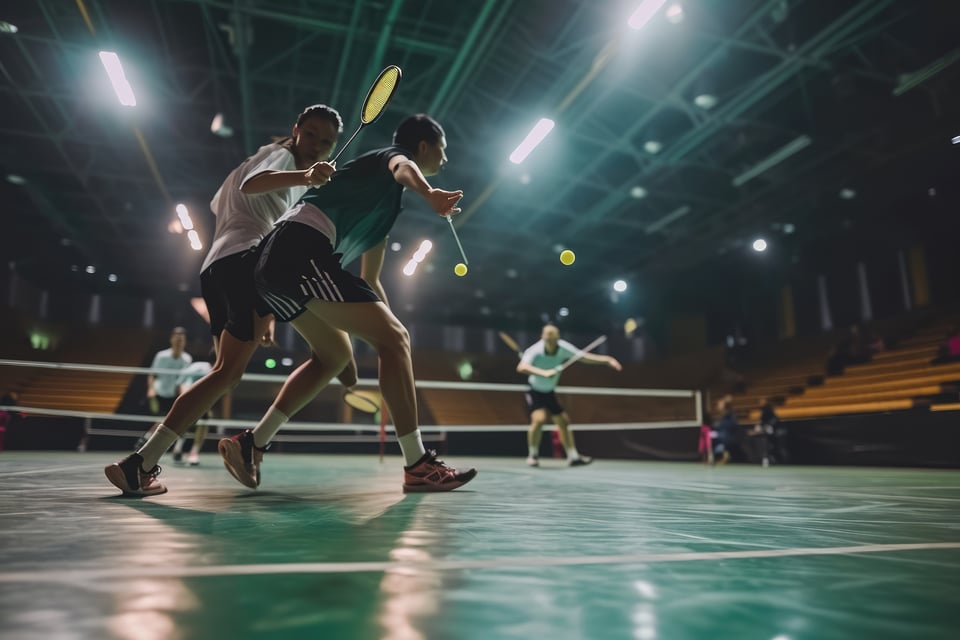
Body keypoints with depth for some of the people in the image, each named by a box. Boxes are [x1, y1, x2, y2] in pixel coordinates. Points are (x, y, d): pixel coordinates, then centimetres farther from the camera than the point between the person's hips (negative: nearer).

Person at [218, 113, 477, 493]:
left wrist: (386, 321, 29)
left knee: (335, 353, 21)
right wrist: (429, 194, -46)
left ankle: (250, 444, 19)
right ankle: (418, 466, -11)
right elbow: (403, 168, -24)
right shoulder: (392, 156, 6)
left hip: (277, 260, 10)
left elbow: (370, 277, 33)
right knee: (393, 337, -12)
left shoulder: (389, 199, 31)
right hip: (301, 250, -10)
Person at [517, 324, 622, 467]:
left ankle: (573, 457, 20)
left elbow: (584, 357, -7)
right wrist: (543, 372, -61)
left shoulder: (563, 348, -16)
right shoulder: (535, 351, -31)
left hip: (549, 392, 6)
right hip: (534, 391, -6)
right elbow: (521, 367, -48)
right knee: (539, 419, -26)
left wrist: (607, 360, -18)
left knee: (564, 421, 7)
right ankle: (532, 455, -6)